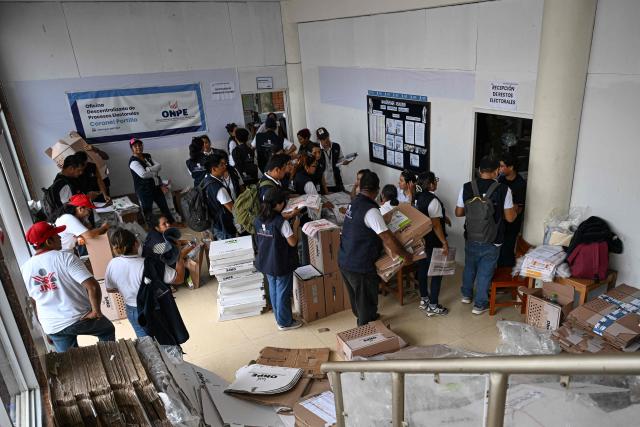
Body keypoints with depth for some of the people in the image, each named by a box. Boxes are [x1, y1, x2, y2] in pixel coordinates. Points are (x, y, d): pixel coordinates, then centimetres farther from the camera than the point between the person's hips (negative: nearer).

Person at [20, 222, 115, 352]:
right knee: (107, 330, 24)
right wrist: (96, 311, -14)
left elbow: (33, 302, 12)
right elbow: (93, 286, -27)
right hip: (79, 318, -5)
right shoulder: (66, 257, -18)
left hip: (53, 327, 5)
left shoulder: (24, 269, -1)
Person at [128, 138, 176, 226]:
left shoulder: (147, 156, 9)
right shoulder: (133, 161, -15)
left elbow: (158, 166, -3)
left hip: (155, 187, 7)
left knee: (164, 206, 18)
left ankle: (173, 224, 32)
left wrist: (149, 169, -20)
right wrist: (154, 173, -12)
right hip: (144, 190, -7)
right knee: (148, 211, 3)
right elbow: (143, 174, -29)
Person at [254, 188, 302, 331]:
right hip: (281, 264, -7)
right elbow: (293, 242, -18)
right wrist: (295, 226, -4)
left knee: (273, 290, 22)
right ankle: (285, 322, 24)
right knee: (283, 293, 9)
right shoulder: (281, 222, -24)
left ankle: (279, 317, 39)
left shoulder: (258, 220, -2)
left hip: (265, 262, 7)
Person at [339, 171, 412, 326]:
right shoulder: (370, 210, -24)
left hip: (344, 261, 9)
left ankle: (363, 319, 48)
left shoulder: (354, 203, 4)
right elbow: (387, 239, -24)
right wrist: (405, 254, -12)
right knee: (367, 300, 11)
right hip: (360, 266, -9)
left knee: (357, 296, 27)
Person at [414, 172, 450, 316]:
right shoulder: (433, 200, -23)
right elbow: (436, 225, -25)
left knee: (423, 269, 18)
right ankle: (433, 306, 10)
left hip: (421, 240, 9)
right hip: (433, 243, -8)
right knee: (437, 273, 3)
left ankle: (424, 299, 32)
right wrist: (444, 243, -20)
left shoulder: (418, 197, 2)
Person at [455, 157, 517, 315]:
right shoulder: (503, 189, -16)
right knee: (485, 272, 13)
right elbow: (510, 218, -10)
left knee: (469, 267, 24)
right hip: (492, 241, -2)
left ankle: (466, 295, 43)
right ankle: (479, 304, 25)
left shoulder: (467, 187, -10)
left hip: (471, 239, 2)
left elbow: (459, 213, -1)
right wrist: (515, 209, 12)